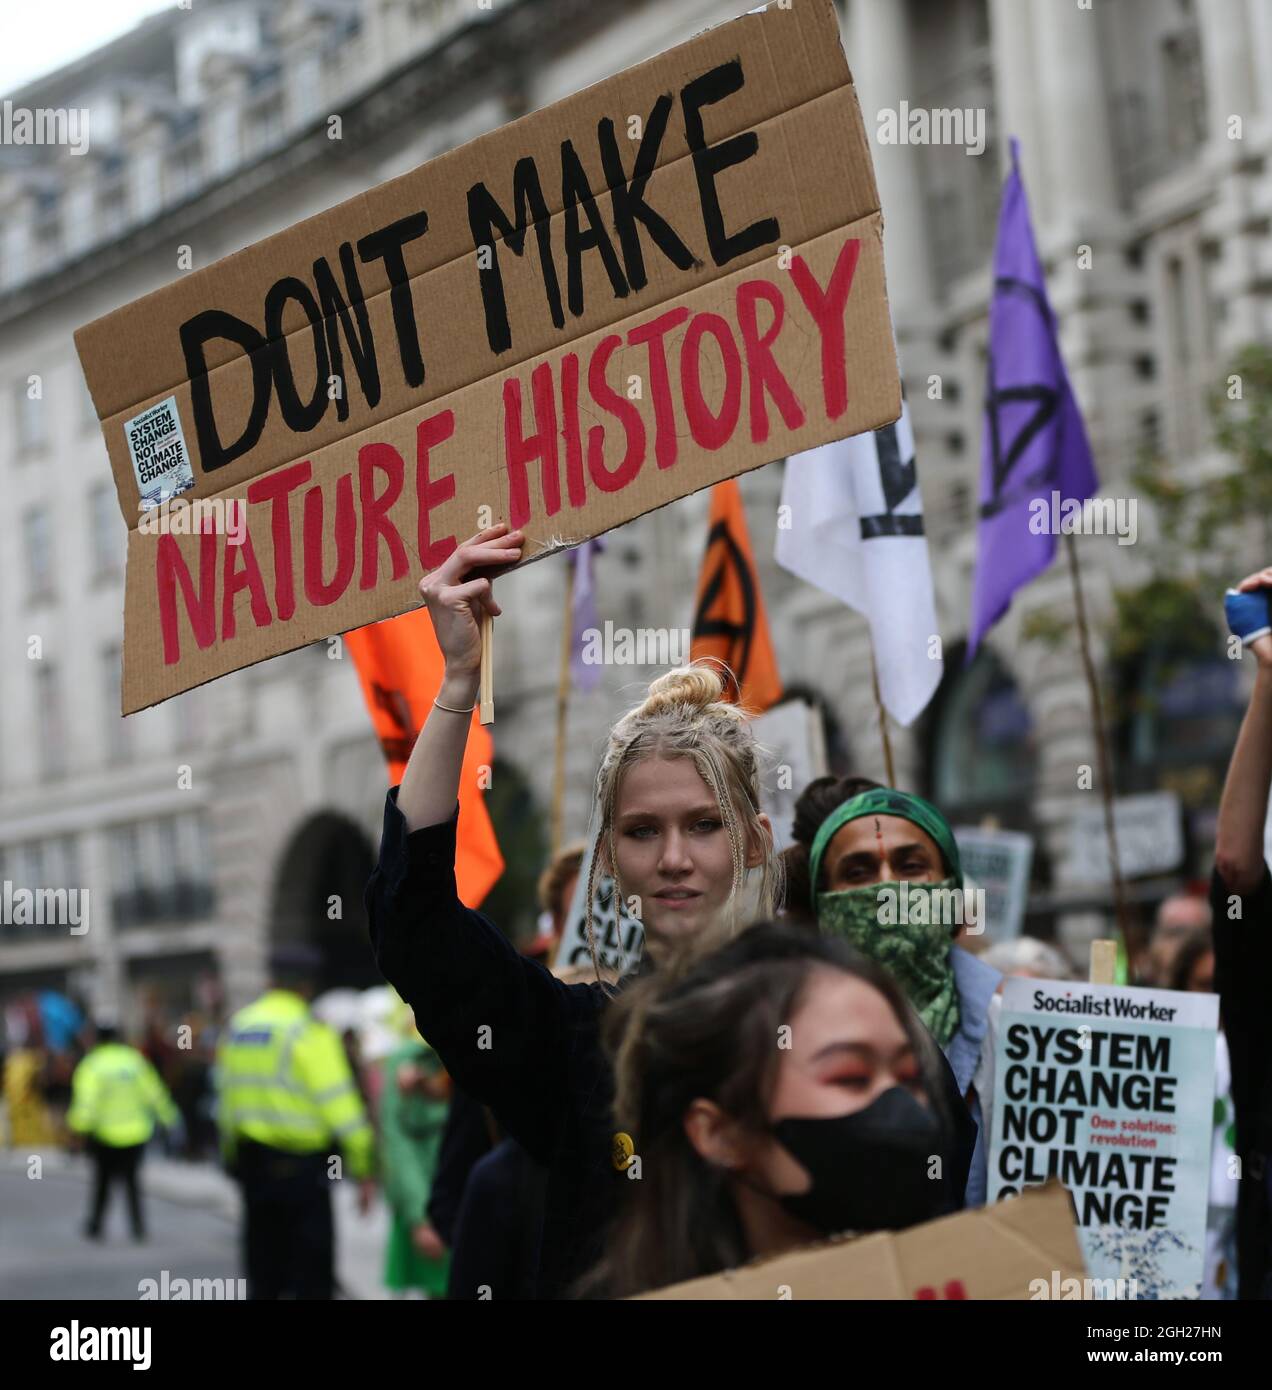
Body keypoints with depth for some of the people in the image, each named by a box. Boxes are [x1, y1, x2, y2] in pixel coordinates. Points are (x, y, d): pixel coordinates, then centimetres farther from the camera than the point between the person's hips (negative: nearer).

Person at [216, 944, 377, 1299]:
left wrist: (232, 1156, 18)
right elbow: (339, 1102, -14)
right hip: (302, 1165, -6)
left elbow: (225, 1099, 11)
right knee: (312, 1278, -1)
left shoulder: (235, 1029, 9)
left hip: (251, 1160, 6)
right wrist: (364, 1167, -11)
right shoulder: (310, 1032, -10)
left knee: (263, 1274, 14)